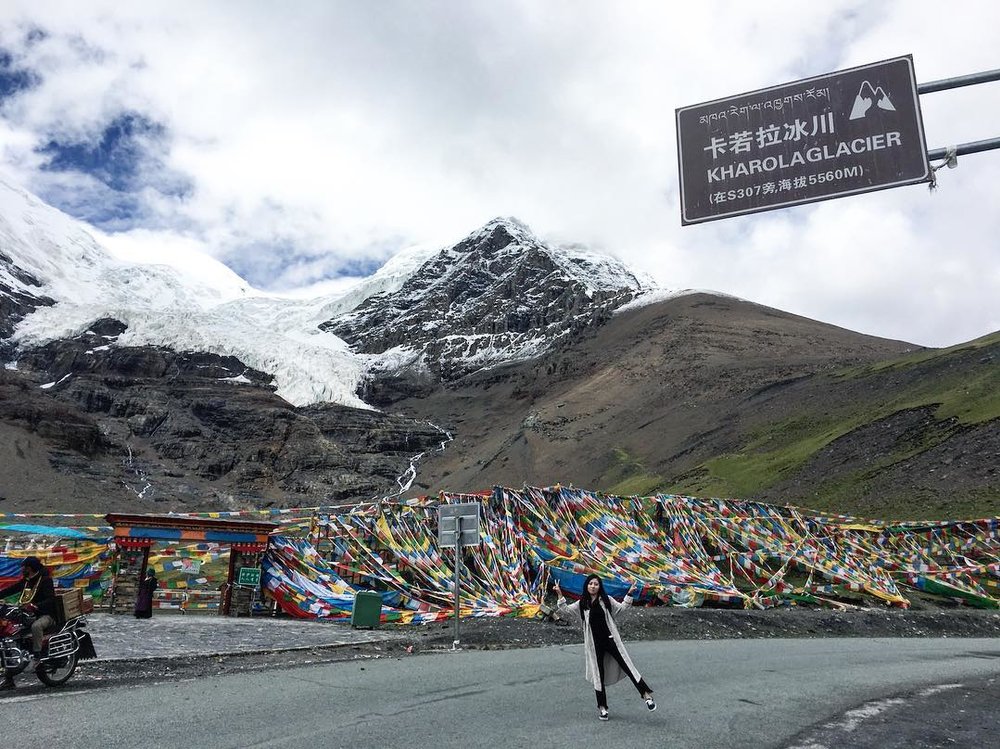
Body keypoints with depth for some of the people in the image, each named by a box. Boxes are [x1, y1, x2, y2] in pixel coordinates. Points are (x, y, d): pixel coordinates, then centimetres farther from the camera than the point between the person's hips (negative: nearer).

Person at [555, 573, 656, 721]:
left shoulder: (606, 600, 1)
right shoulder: (582, 604, 2)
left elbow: (621, 608, 5)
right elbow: (565, 610, -2)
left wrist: (629, 594, -6)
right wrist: (560, 595, -14)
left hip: (610, 639, -1)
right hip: (594, 644, 1)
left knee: (627, 666, -4)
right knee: (598, 675, 9)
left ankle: (646, 694, 4)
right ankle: (602, 707, 21)